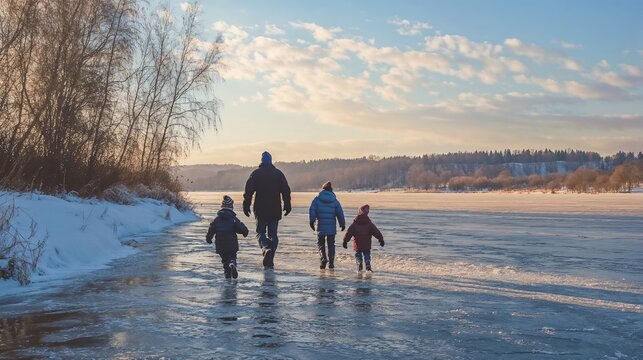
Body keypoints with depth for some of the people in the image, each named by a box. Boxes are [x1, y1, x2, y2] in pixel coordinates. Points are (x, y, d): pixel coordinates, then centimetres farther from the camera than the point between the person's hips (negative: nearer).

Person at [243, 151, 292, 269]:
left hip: (260, 210, -2)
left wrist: (246, 206, 0)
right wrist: (287, 206, 10)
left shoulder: (255, 173, -2)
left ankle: (266, 248, -20)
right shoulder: (279, 173, 5)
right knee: (273, 235, 9)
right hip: (275, 211, 2)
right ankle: (269, 262, 6)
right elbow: (286, 191, 4)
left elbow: (248, 191, -5)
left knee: (260, 233, 10)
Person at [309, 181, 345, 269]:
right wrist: (342, 224, 14)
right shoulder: (335, 201, 4)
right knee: (331, 244, 12)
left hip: (321, 227, -1)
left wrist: (312, 222, -2)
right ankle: (331, 263, 9)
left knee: (320, 243, 11)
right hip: (332, 228, 2)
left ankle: (323, 258, -12)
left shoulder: (317, 199, 0)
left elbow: (312, 211, -7)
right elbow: (340, 213, 5)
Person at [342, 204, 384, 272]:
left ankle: (359, 263, -13)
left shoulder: (354, 224, -1)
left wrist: (345, 241, 5)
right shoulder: (369, 224, 0)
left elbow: (348, 233, -1)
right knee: (367, 254, 10)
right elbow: (376, 232, 0)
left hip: (357, 244, -1)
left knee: (358, 254, 10)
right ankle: (368, 264, -9)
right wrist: (381, 239, 5)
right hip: (367, 244, 1)